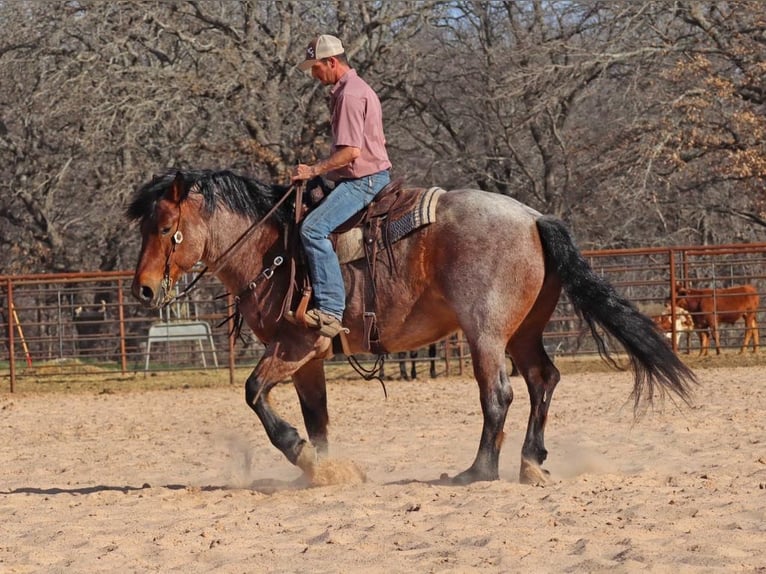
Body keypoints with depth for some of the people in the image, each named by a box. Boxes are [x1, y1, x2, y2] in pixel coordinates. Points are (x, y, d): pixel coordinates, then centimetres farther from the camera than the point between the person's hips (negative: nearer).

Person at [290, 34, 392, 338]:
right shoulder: (355, 89, 19)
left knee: (313, 228, -26)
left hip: (363, 180, -12)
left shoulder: (350, 95, -15)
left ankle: (330, 309, -32)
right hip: (365, 177, 12)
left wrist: (314, 170, -15)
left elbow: (352, 151, -23)